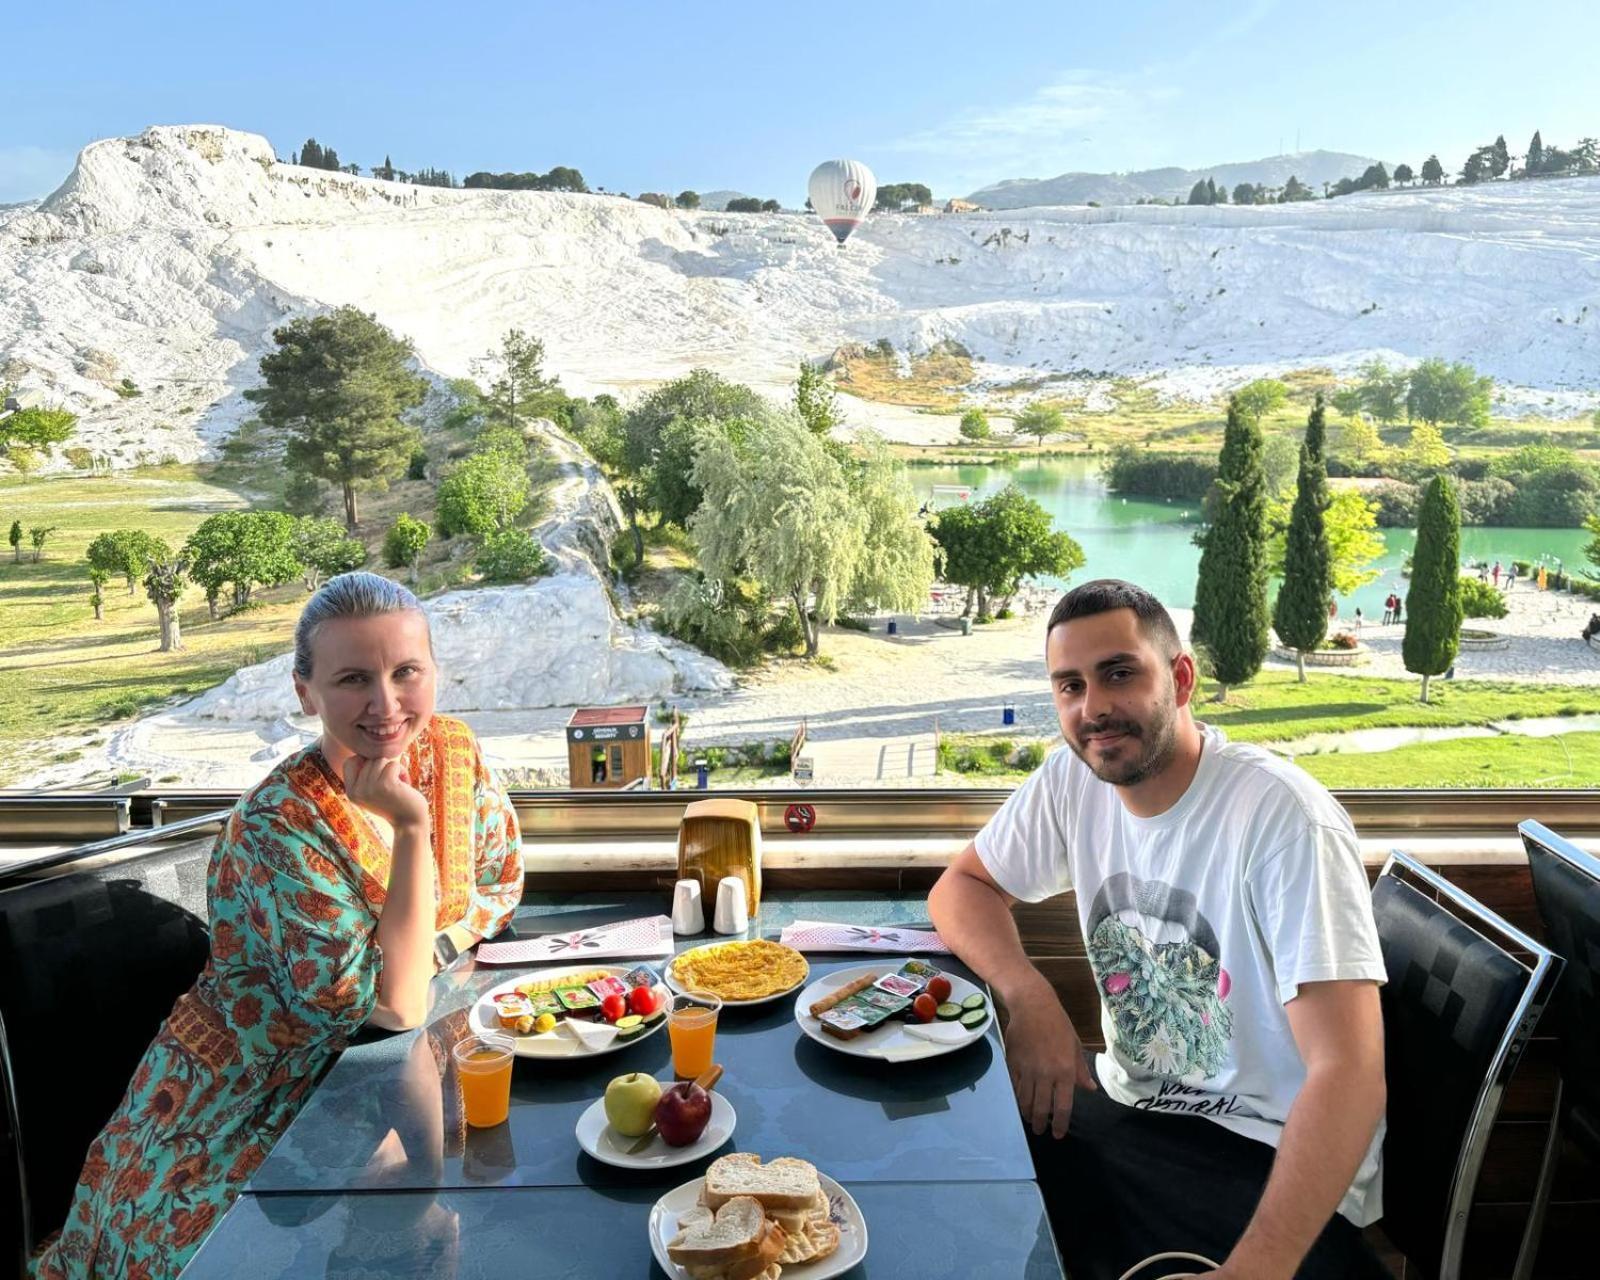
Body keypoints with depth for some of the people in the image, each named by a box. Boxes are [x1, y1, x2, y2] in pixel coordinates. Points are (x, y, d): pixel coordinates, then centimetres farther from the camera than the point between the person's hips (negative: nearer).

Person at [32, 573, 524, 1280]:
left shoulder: (454, 753, -10)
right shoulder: (277, 826, -26)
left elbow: (501, 883, 6)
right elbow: (395, 1007, -28)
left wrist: (424, 953, -13)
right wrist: (412, 827, -33)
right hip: (246, 1105, -4)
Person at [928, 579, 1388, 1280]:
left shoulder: (1283, 816, -21)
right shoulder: (1070, 782, -2)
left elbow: (1349, 1076, -26)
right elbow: (960, 886, 9)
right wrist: (1030, 995, -12)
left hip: (1268, 1159, -5)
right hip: (1128, 1105, 6)